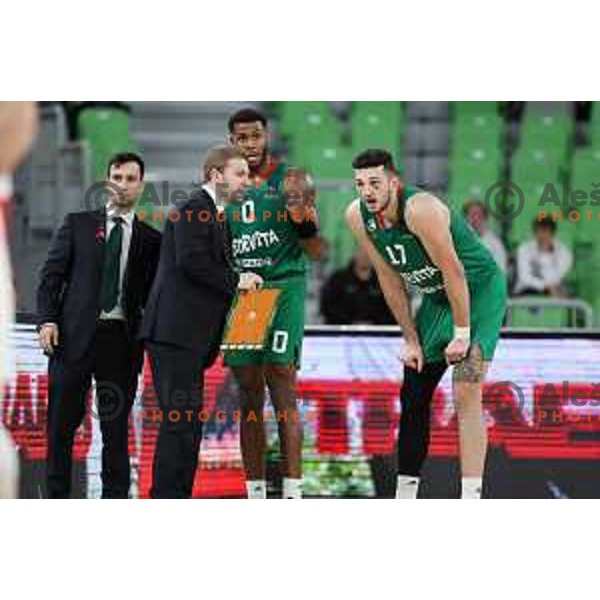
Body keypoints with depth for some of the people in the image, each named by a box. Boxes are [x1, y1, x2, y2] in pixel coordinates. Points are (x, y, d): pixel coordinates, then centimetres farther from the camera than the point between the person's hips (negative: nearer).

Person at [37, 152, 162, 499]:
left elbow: (153, 297, 10)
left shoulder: (150, 239, 11)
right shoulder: (78, 224, 10)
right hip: (74, 335, 0)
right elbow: (52, 275, 6)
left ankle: (115, 500, 7)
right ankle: (57, 497, 9)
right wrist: (47, 319, -7)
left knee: (116, 425, 2)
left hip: (122, 340, 1)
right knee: (62, 421, 2)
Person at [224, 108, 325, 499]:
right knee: (249, 396, 5)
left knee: (283, 390, -11)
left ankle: (293, 492, -11)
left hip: (282, 288, -4)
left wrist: (301, 216, -17)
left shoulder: (289, 181, 0)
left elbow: (316, 252, -1)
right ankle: (255, 493, 9)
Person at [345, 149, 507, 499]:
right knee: (413, 397, 8)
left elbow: (453, 272, -26)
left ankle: (471, 500, -21)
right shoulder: (357, 217, -9)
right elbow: (391, 280, 1)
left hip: (480, 290, -8)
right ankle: (405, 497, 19)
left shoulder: (420, 209, -31)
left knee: (467, 394, -19)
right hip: (437, 296, 8)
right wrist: (411, 340, 1)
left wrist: (462, 334, -22)